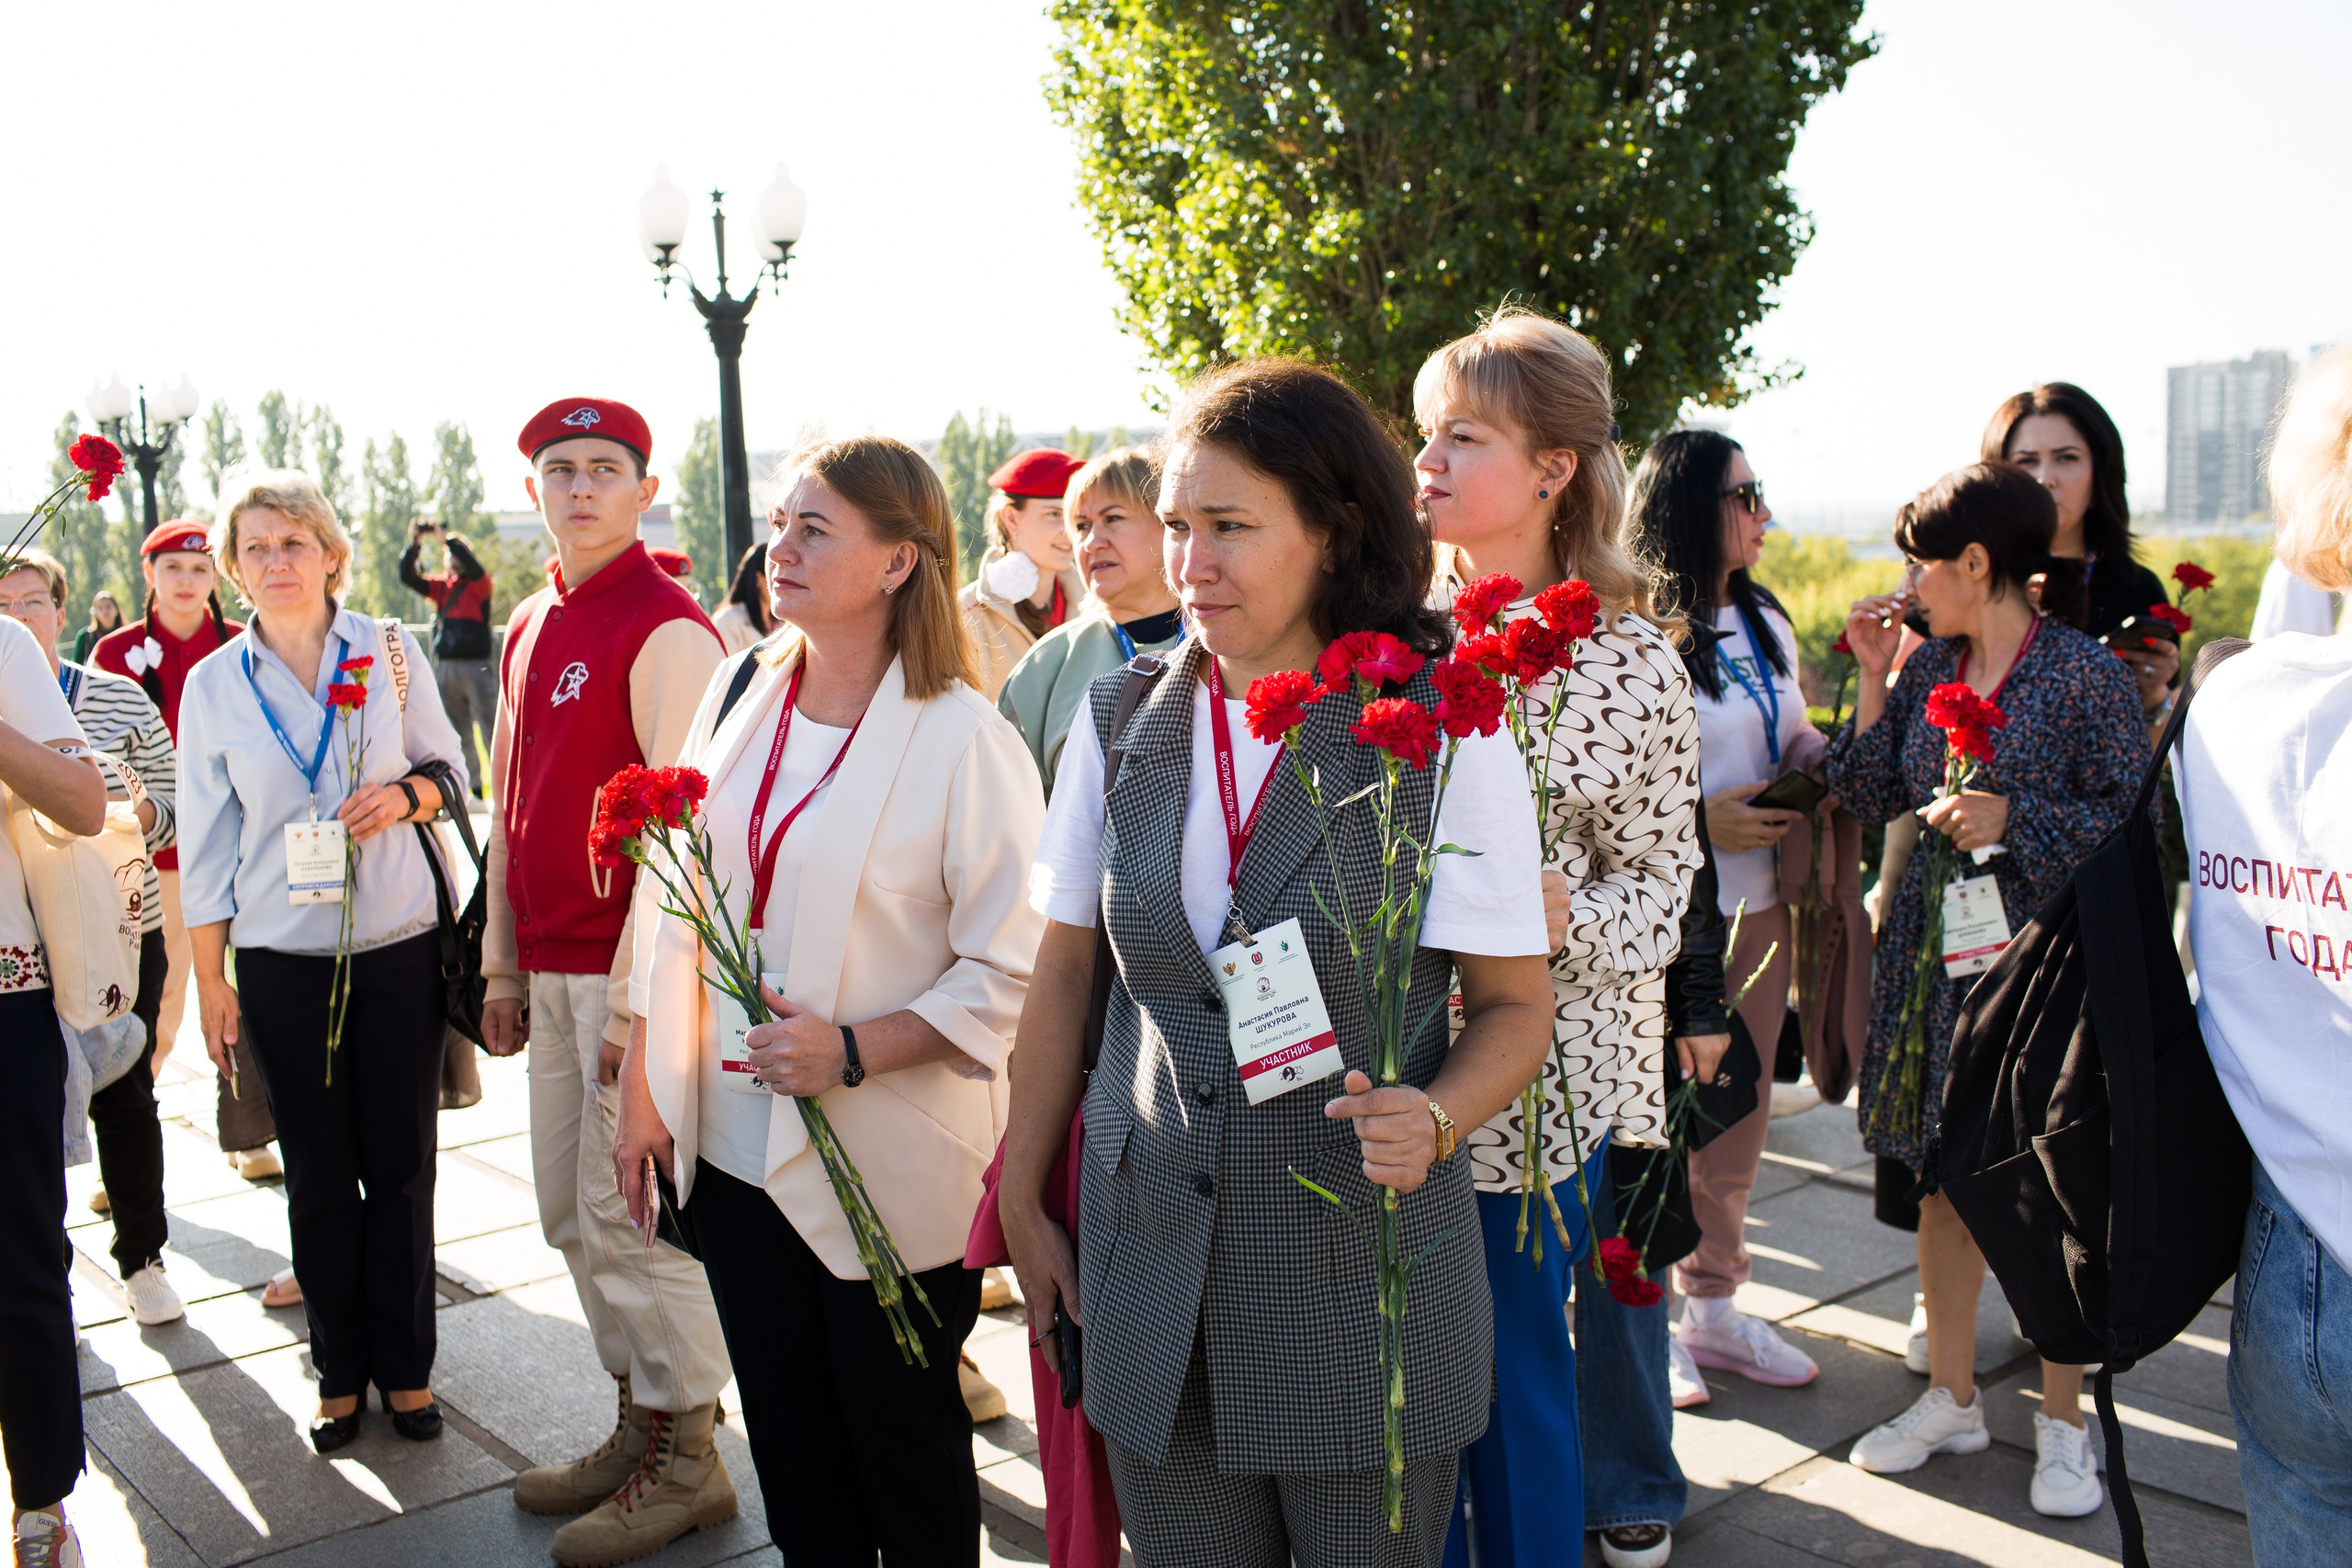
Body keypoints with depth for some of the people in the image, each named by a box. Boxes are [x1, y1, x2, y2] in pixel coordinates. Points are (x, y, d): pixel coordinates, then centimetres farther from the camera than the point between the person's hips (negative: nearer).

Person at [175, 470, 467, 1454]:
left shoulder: (392, 651, 0)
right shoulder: (213, 685, 2)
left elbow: (451, 766, 9)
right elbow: (205, 844, 5)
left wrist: (406, 794, -14)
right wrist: (209, 980, 3)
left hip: (400, 947, 0)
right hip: (282, 961, 1)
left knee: (401, 1167, 5)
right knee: (318, 1177, 8)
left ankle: (405, 1366, 21)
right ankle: (340, 1372, 23)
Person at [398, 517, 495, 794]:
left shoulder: (479, 585, 0)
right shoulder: (440, 586, 13)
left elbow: (474, 569, -20)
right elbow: (408, 577, 4)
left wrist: (446, 538, -20)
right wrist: (414, 542, -8)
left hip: (475, 667, -5)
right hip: (444, 667, 5)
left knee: (489, 728, -8)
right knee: (458, 731, 10)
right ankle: (471, 785, 17)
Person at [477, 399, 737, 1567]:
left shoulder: (667, 628, -12)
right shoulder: (527, 631, 14)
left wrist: (635, 992, -19)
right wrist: (502, 965, 17)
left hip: (633, 966, -8)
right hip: (550, 970, 8)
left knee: (626, 1214, -2)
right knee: (573, 1215, 15)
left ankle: (685, 1461, 14)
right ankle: (638, 1426, 30)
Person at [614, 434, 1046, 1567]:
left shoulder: (964, 741, -15)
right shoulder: (741, 687, 3)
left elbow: (1013, 970, -15)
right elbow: (674, 898, 8)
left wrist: (853, 1051, -22)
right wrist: (644, 1086, 9)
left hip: (889, 1169, -5)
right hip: (734, 1145, 5)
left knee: (903, 1444, 13)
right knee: (786, 1438, 20)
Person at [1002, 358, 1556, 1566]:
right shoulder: (1119, 725, 0)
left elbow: (1515, 1003, -4)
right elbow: (1065, 973, 8)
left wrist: (1431, 1119, -24)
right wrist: (1023, 1205, 10)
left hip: (1366, 1283, -3)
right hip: (1151, 1276, 3)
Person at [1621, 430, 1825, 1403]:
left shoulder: (1764, 625, 12)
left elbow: (1798, 745, 20)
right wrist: (1699, 822, -21)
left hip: (1758, 907, 8)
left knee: (1736, 1120, 16)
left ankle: (1713, 1308, 32)